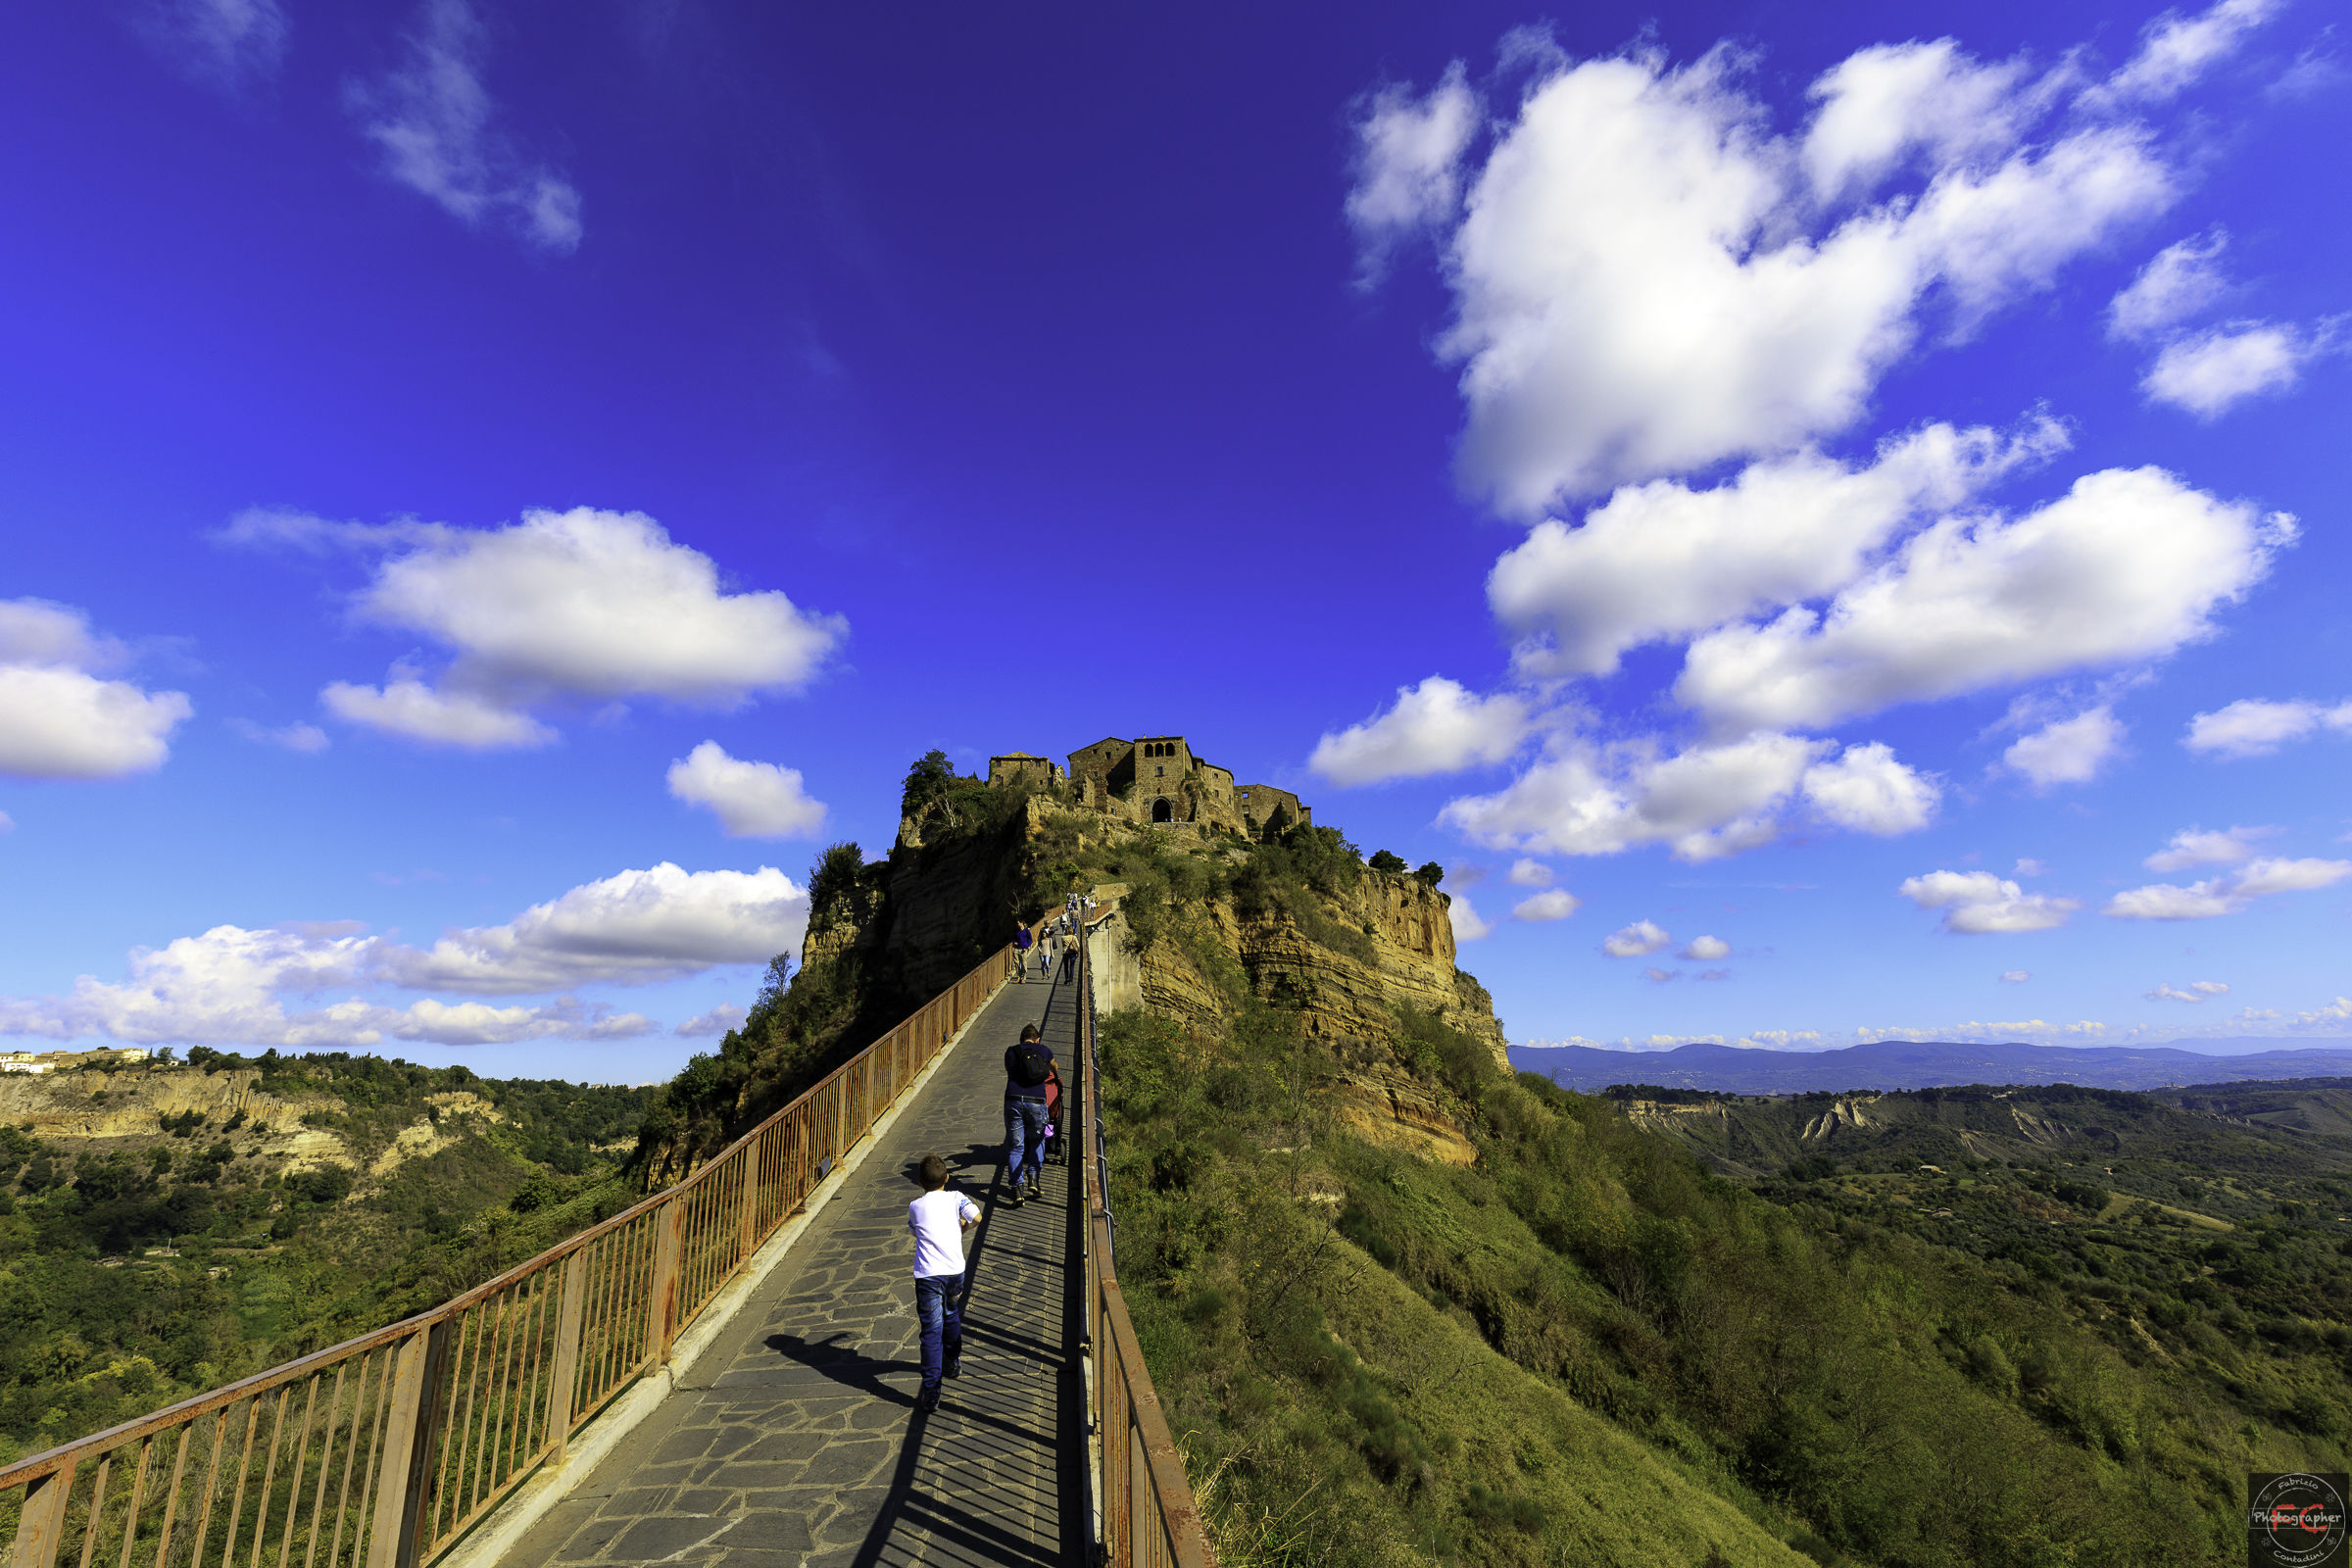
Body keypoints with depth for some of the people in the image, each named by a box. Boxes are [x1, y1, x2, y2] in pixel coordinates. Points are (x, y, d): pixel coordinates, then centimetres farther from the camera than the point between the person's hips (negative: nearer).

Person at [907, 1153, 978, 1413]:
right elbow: (976, 1217, -10)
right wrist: (960, 1228, 9)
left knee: (932, 1333, -2)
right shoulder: (956, 1198, 2)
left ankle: (931, 1394, -5)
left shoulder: (915, 1207, 4)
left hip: (928, 1276, -2)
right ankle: (953, 1362, 45)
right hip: (956, 1272, 2)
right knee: (950, 1313, 29)